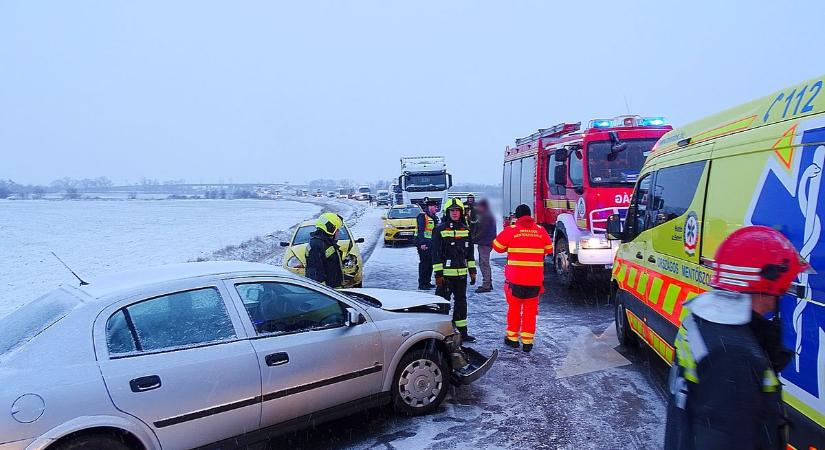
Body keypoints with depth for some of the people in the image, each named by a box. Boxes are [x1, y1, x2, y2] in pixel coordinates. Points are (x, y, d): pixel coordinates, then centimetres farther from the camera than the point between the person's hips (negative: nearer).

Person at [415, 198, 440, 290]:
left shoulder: (433, 217, 17)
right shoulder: (422, 216, -11)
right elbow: (420, 230, -18)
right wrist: (422, 243, -25)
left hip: (431, 244, 9)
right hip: (423, 243, -9)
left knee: (430, 263, 12)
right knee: (424, 263, -8)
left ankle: (427, 282, 22)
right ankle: (422, 284, -2)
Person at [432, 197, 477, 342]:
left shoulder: (465, 230, 11)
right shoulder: (440, 230, -5)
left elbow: (470, 253, 17)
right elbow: (436, 254, -8)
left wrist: (472, 271, 13)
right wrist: (438, 274, -13)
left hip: (461, 274, 6)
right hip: (446, 274, -6)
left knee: (461, 302, 13)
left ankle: (462, 332, 23)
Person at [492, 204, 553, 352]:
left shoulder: (510, 230, -7)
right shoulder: (541, 230, 2)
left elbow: (497, 246, 3)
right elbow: (549, 249, 15)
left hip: (515, 279, -1)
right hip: (535, 279, 2)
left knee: (514, 308, 14)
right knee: (530, 311, 10)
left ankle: (512, 338, 22)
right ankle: (527, 341, 11)